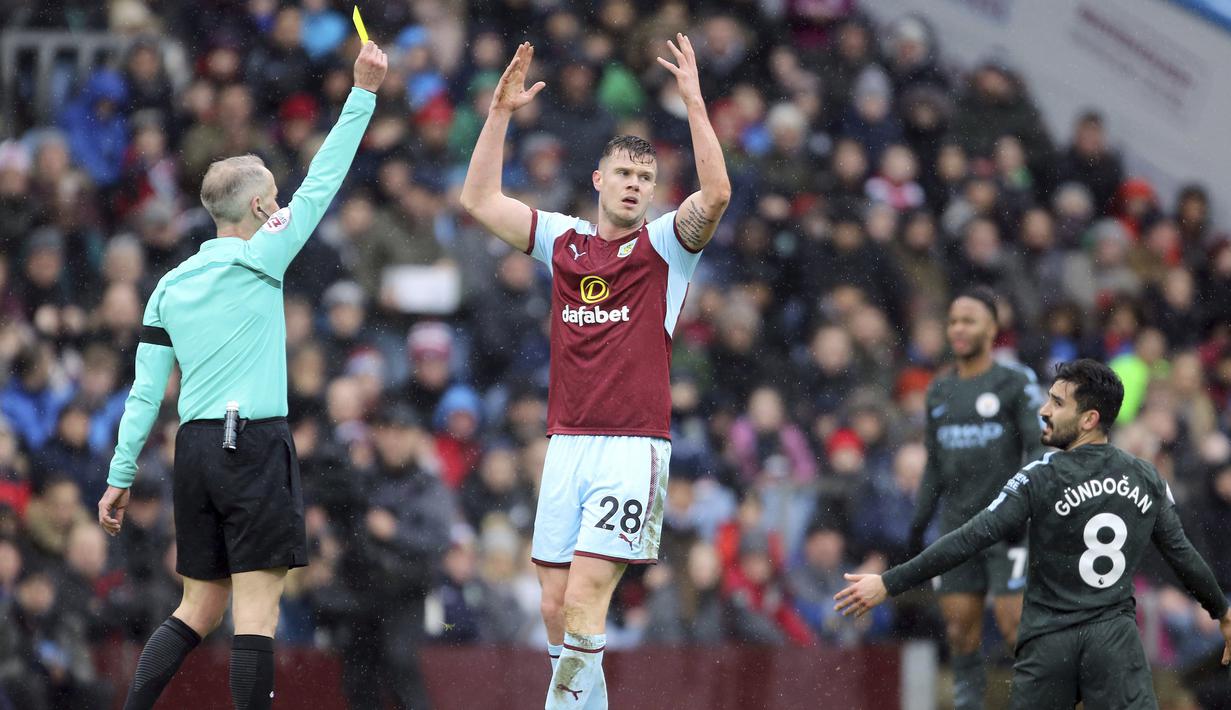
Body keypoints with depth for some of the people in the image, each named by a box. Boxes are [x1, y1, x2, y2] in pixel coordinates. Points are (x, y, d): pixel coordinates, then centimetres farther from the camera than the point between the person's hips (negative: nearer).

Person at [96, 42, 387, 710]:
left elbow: (145, 391, 10)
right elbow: (320, 185, -3)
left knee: (199, 607, 12)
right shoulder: (258, 261, -4)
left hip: (194, 449, 6)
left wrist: (120, 476, 14)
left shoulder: (170, 286, 11)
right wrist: (363, 93, 0)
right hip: (254, 443, -6)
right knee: (257, 606, -7)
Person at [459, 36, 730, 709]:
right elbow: (479, 200, 13)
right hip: (566, 444, 4)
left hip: (632, 446, -4)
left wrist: (693, 100, -20)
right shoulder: (564, 239, 13)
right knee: (555, 608, 2)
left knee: (584, 599, -14)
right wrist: (500, 112, 5)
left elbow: (716, 193, -16)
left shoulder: (664, 244, 2)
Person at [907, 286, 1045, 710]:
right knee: (961, 631, 0)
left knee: (1015, 624, -12)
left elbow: (1038, 448, -7)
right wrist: (919, 520, 14)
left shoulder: (1016, 384, -1)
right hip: (957, 527, 5)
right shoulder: (939, 392, 16)